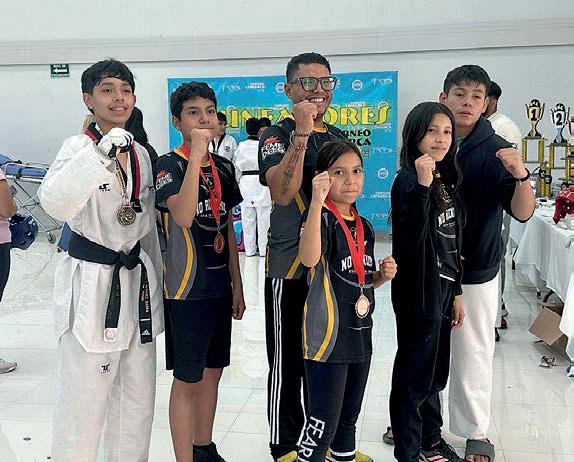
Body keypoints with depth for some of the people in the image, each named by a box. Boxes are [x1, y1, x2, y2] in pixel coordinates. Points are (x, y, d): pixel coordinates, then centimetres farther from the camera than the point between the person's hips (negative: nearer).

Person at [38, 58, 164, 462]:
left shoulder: (141, 153, 10)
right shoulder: (78, 147, -8)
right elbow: (55, 202, -29)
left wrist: (157, 280, 18)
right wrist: (103, 153, -37)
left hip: (137, 282, 6)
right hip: (92, 285, -6)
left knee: (138, 397, 14)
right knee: (83, 398, -2)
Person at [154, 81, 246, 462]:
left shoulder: (224, 167, 8)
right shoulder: (169, 166, -11)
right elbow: (183, 217, -31)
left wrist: (237, 285, 13)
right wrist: (196, 155, -29)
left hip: (219, 286, 7)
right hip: (187, 288, -7)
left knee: (212, 371, 17)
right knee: (187, 380, 2)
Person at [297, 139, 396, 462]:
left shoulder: (365, 227, 9)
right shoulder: (322, 218, -14)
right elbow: (309, 258, -37)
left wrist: (382, 275, 0)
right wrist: (317, 202, -43)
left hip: (360, 334, 8)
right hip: (328, 337, -7)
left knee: (349, 417, 21)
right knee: (323, 423, -5)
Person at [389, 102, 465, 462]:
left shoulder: (446, 181, 9)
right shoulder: (408, 182, -15)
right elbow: (412, 240, -28)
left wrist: (455, 292, 16)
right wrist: (422, 185, -35)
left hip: (442, 288, 8)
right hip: (419, 291, -8)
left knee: (435, 372, 20)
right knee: (415, 376, 5)